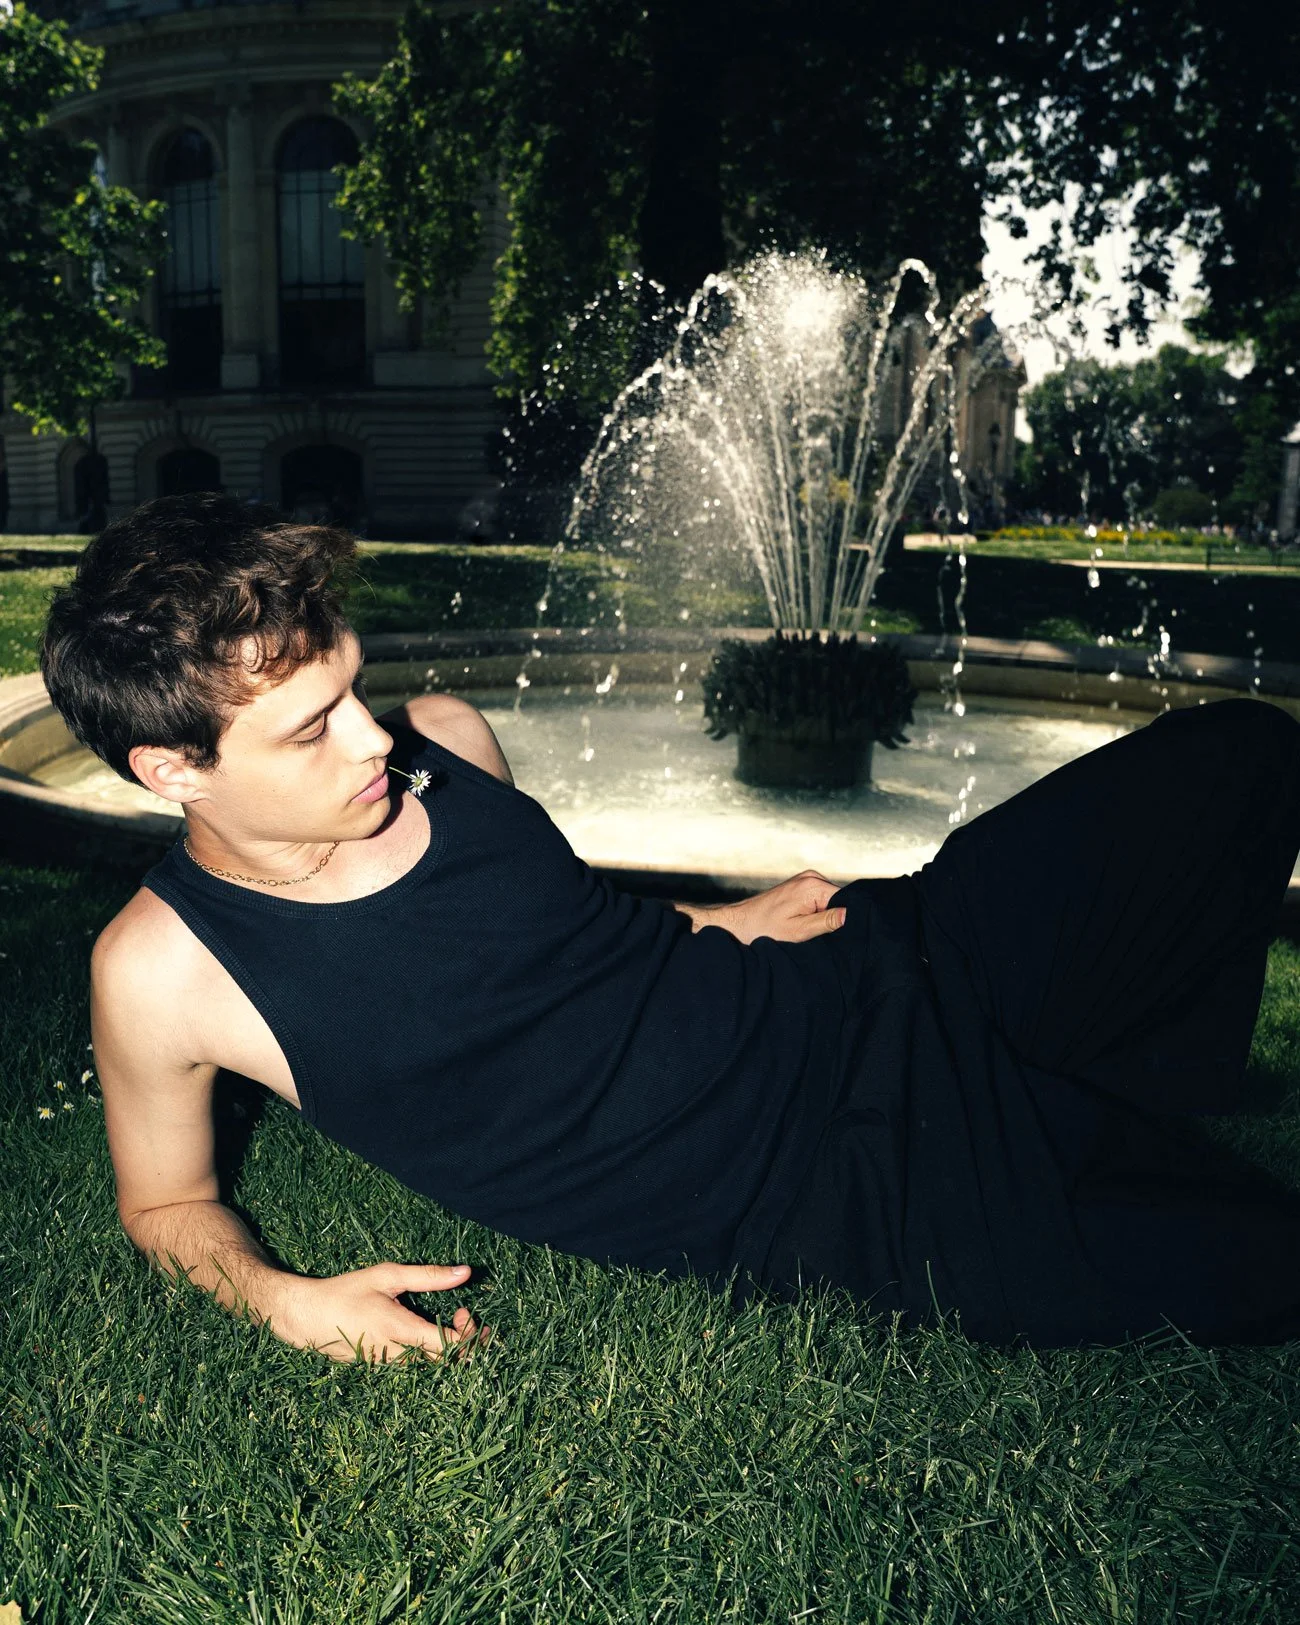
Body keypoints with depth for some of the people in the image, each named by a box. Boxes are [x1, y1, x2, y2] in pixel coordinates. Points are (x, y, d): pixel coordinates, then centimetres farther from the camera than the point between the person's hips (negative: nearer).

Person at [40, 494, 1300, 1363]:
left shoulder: (446, 740, 0)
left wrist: (713, 922, 3)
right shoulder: (163, 969, -12)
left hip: (853, 972, 6)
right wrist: (282, 1299, -14)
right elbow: (166, 1204, 5)